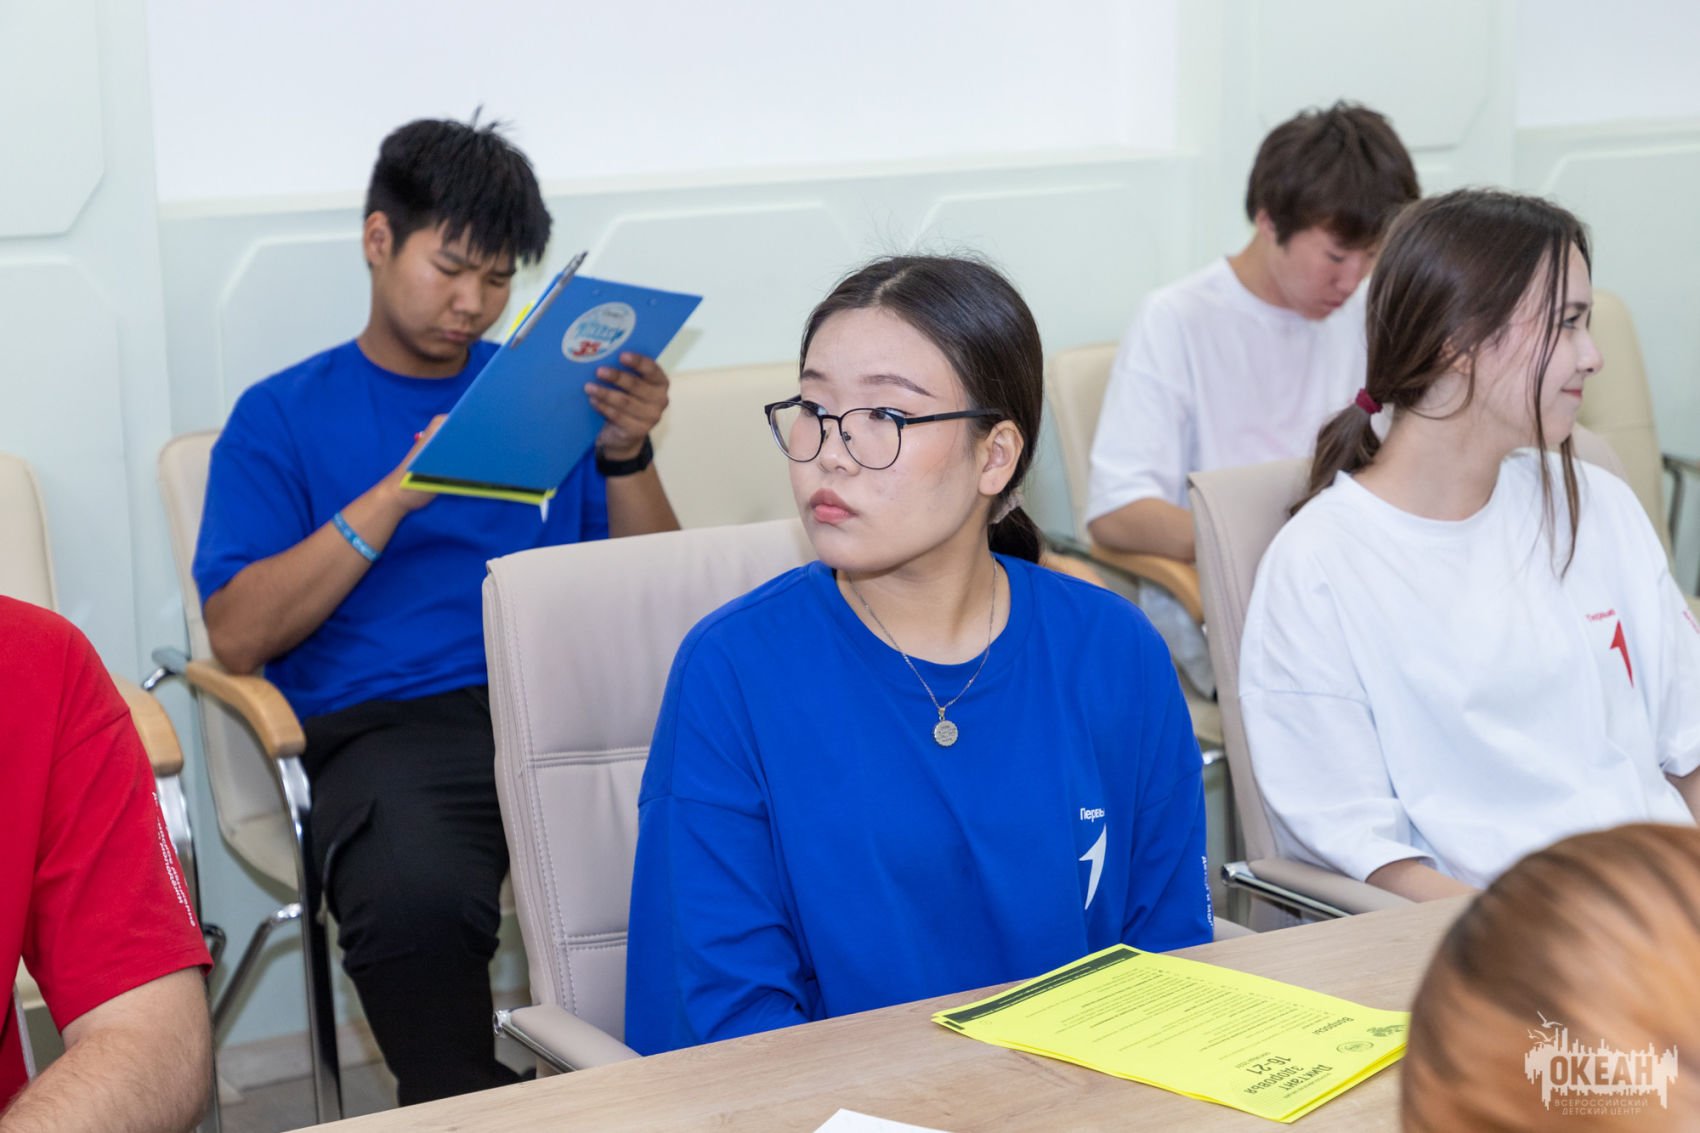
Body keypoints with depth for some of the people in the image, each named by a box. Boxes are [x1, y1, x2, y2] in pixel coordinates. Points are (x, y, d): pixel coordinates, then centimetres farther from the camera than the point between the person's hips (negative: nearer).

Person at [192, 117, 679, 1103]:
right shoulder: (284, 417, 14)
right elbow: (238, 636, 1)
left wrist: (628, 457, 0)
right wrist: (397, 494, -6)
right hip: (388, 725, -2)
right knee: (414, 900, -37)